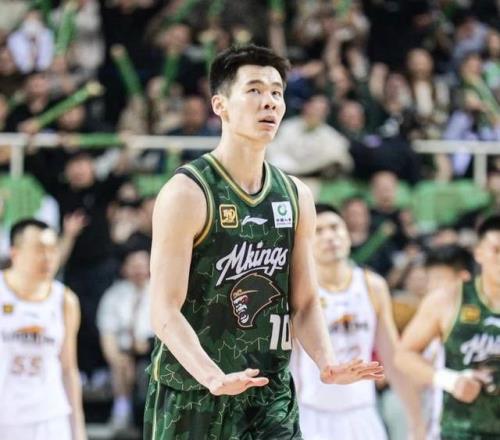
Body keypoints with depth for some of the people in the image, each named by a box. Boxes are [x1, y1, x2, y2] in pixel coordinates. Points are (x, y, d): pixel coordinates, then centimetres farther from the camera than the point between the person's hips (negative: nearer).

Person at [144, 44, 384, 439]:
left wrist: (327, 361, -7)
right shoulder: (187, 194, -10)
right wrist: (215, 378, -29)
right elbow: (166, 313, -15)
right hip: (193, 399, -5)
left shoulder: (296, 196, 9)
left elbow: (305, 303, 13)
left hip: (273, 397, 5)